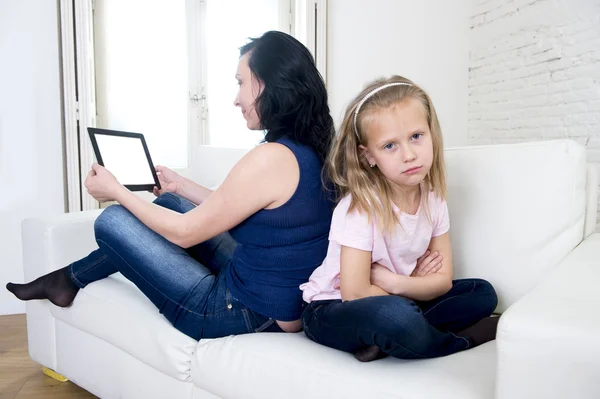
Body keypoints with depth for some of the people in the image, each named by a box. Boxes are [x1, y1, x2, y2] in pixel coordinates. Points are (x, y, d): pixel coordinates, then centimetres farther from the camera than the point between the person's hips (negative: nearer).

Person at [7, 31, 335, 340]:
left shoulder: (270, 158, -26)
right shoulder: (309, 150, 1)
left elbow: (185, 232, -14)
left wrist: (116, 191, 0)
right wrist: (179, 185, 21)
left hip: (245, 315, -8)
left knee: (112, 221, 1)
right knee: (171, 201, 17)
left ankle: (70, 280, 33)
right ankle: (68, 279, 33)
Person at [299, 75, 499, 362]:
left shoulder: (433, 199, -5)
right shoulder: (360, 205, -23)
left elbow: (443, 280, -2)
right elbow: (355, 293, -24)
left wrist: (393, 281, -20)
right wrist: (416, 282, -10)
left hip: (397, 301, 7)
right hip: (331, 309, -6)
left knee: (482, 293, 1)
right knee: (395, 316, -38)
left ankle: (384, 340, -14)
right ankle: (465, 337, -6)